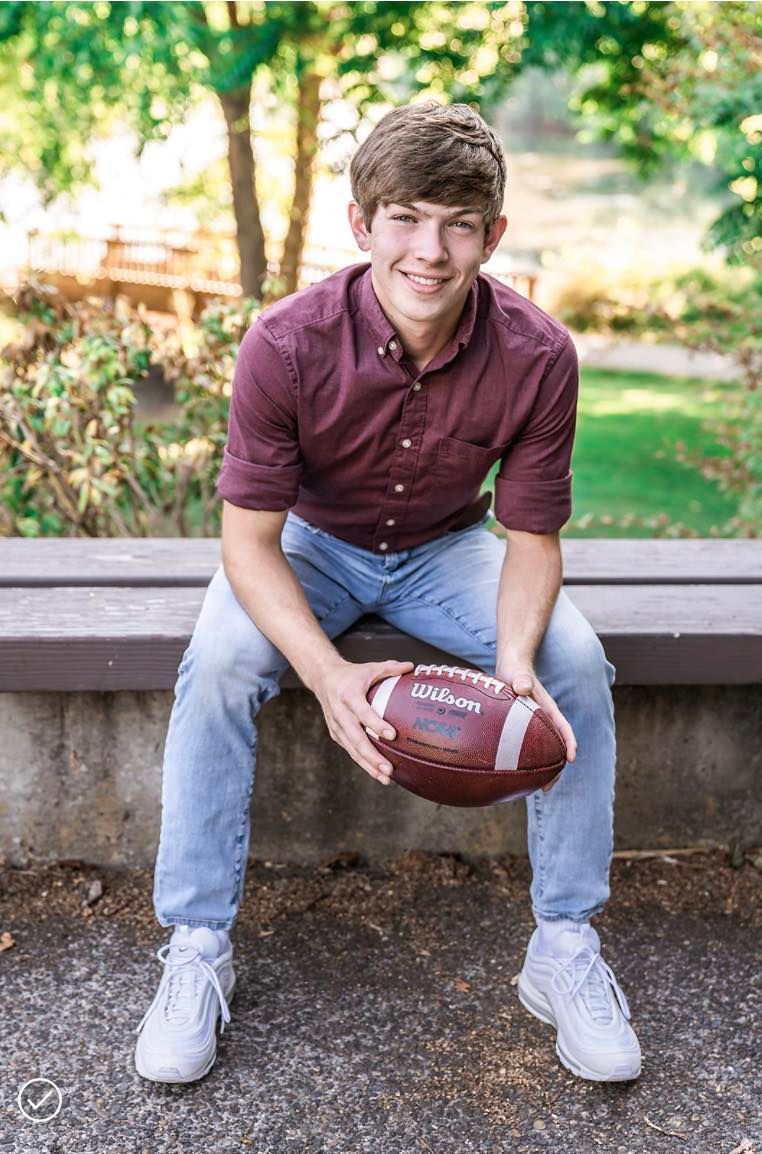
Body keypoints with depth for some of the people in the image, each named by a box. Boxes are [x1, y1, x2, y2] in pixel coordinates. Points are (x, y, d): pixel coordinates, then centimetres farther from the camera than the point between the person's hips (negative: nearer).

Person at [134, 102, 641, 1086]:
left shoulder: (536, 355, -23)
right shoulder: (286, 344, -28)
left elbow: (532, 537, -13)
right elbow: (249, 538, -23)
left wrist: (515, 660, -34)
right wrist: (328, 673, -39)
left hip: (447, 546, 2)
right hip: (310, 543, -1)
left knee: (576, 664, -23)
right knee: (218, 664, -29)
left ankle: (565, 947, -6)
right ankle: (196, 948, -13)